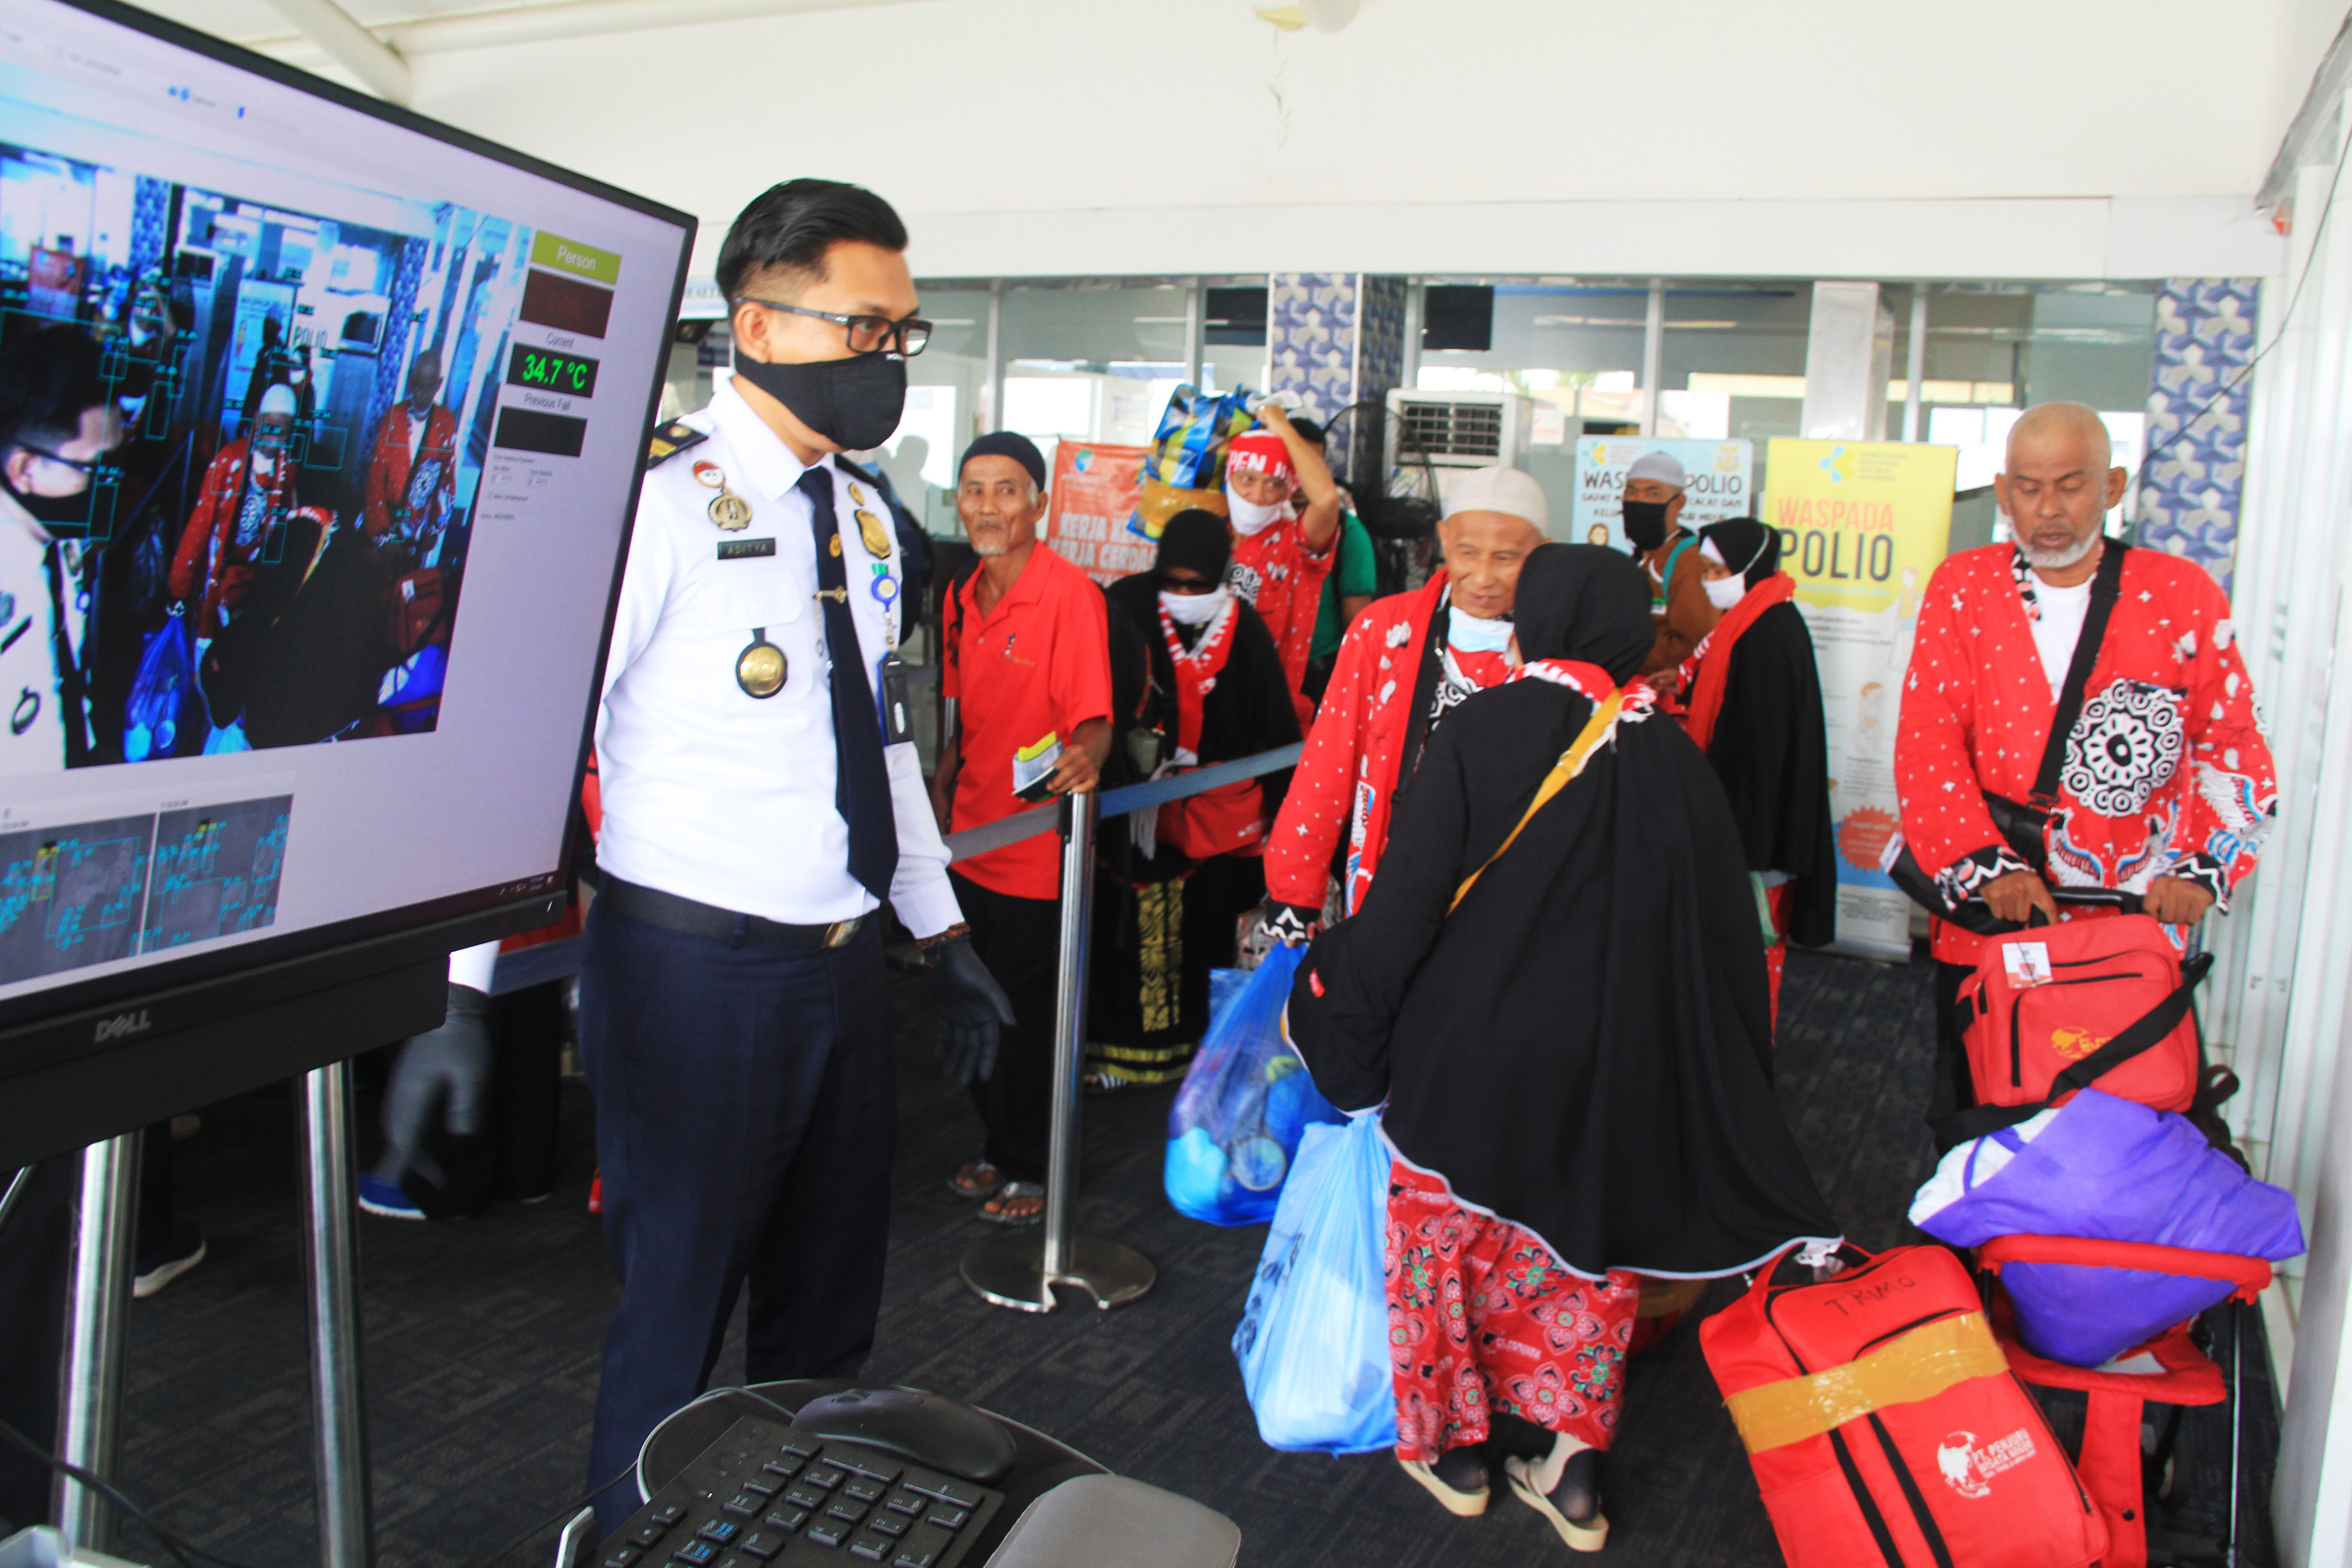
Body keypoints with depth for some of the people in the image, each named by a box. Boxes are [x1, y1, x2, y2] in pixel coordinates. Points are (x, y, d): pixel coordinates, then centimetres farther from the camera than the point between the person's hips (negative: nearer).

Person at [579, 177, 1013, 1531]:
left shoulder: (863, 519, 11)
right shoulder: (663, 499, -13)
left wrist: (943, 932, 17)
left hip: (843, 962, 8)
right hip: (693, 965, -7)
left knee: (831, 1312, 21)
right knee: (678, 1311, 9)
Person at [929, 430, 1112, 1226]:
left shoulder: (1070, 594, -15)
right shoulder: (960, 599, 8)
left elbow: (1093, 718, -21)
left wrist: (1083, 760, -41)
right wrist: (940, 794, 13)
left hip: (1036, 852, -7)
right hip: (970, 841, 7)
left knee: (1027, 1021, 5)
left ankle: (1033, 1169, 23)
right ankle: (999, 1150, 35)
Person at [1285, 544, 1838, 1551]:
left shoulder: (1482, 731, -15)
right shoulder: (1671, 760, -4)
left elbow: (1406, 901, -16)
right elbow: (1722, 937, 2)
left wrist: (1331, 997, -1)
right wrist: (1721, 1084, 14)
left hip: (1471, 1047, -3)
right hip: (1612, 1061, 3)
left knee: (1450, 1237, 16)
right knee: (1588, 1242, 19)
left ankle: (1455, 1449, 30)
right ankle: (1572, 1469, 24)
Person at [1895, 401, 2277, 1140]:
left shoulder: (2183, 595, 4)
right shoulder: (1962, 588, 5)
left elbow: (2235, 746, 6)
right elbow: (1925, 741, -3)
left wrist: (2202, 869, -10)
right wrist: (1988, 863, -15)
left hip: (2135, 930, -1)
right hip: (1986, 922, 1)